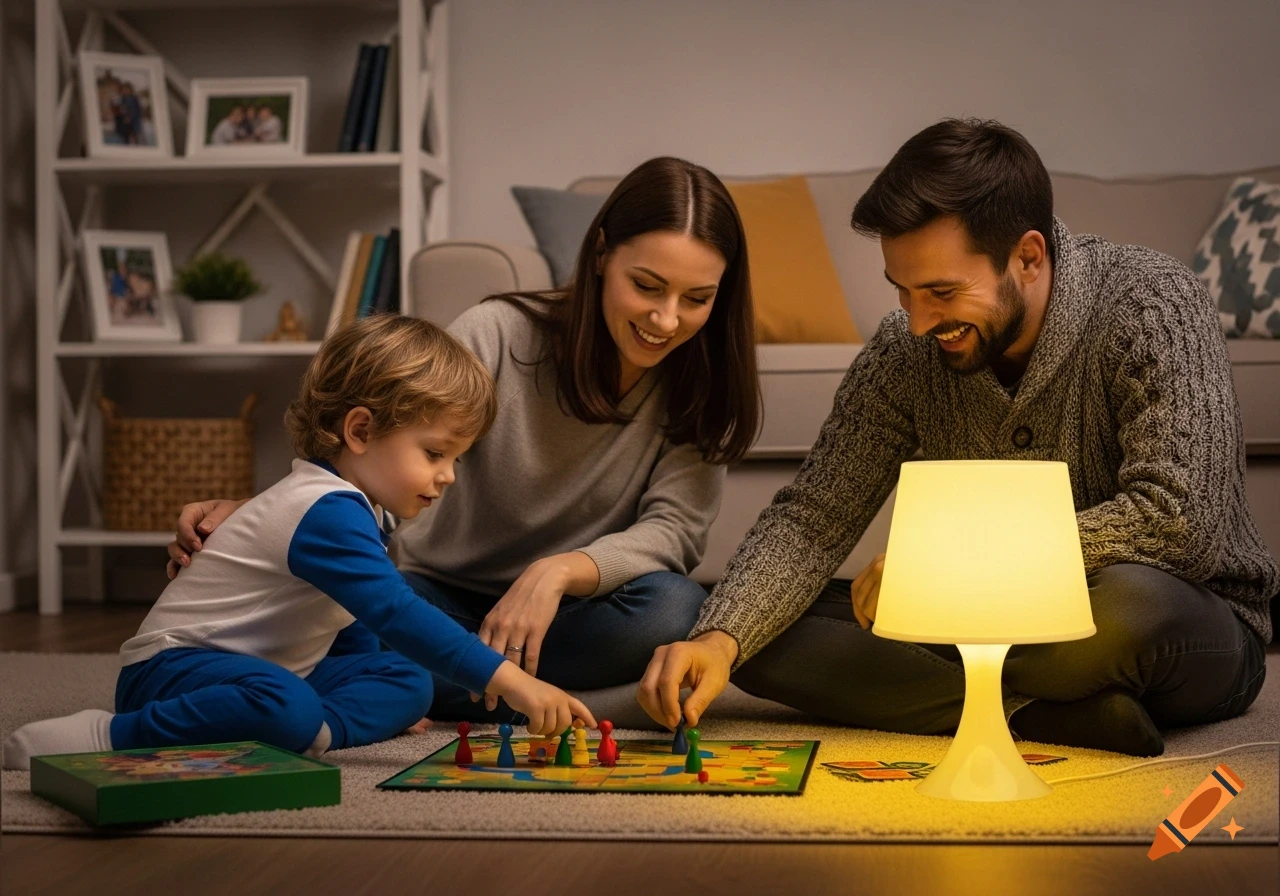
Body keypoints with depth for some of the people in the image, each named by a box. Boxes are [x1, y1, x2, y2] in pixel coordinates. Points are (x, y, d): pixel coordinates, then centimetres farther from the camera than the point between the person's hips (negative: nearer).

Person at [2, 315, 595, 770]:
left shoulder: (352, 509, 10)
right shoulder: (328, 512, -24)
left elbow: (355, 620, 24)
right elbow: (396, 614, -35)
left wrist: (386, 699, 19)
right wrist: (508, 680, -39)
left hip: (273, 670, 10)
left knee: (407, 683, 2)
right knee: (286, 707, -41)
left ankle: (308, 731, -20)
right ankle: (106, 736, -26)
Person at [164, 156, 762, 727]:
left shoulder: (704, 383, -9)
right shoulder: (498, 336, -16)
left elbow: (674, 528, -18)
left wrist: (561, 572, -38)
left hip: (570, 614, 2)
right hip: (446, 595, -2)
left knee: (673, 608, -34)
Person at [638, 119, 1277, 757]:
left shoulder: (1152, 307, -21)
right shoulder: (906, 348, -7)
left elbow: (1178, 522, -31)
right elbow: (813, 517, -7)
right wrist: (719, 639, -25)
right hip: (1014, 622, 5)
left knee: (1129, 600, -42)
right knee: (765, 634, -13)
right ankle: (1054, 715, -22)